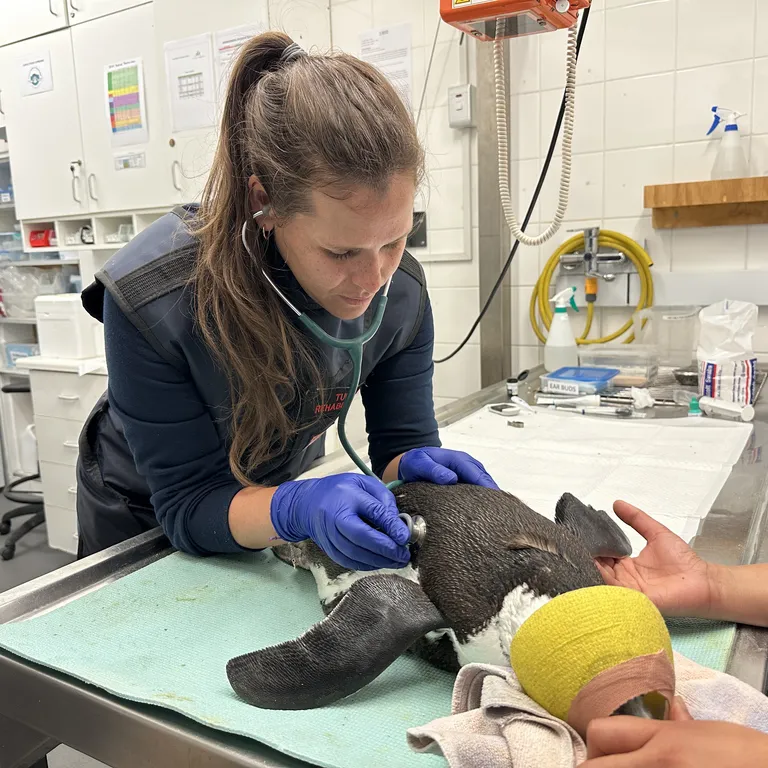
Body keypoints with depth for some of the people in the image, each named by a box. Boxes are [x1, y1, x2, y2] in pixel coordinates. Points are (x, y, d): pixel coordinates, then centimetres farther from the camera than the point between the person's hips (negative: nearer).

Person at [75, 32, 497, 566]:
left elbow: (400, 439, -15)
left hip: (284, 486, 2)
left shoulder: (403, 291, -24)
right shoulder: (150, 298, -35)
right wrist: (298, 509, -47)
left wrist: (418, 463, -37)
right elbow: (189, 503, -29)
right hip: (140, 518, -1)